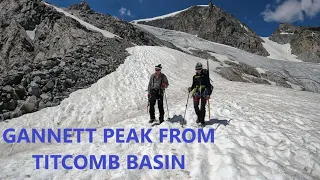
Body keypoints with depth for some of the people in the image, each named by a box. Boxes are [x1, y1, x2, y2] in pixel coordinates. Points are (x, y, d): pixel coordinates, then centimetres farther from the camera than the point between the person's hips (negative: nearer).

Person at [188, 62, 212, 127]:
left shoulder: (205, 76, -1)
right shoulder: (195, 77, 10)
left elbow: (208, 85, -3)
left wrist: (208, 94, -12)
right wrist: (191, 89, -6)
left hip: (204, 93, -3)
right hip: (196, 93, 3)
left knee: (202, 107, -1)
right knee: (195, 106, -2)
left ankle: (202, 121, 10)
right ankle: (199, 117, 24)